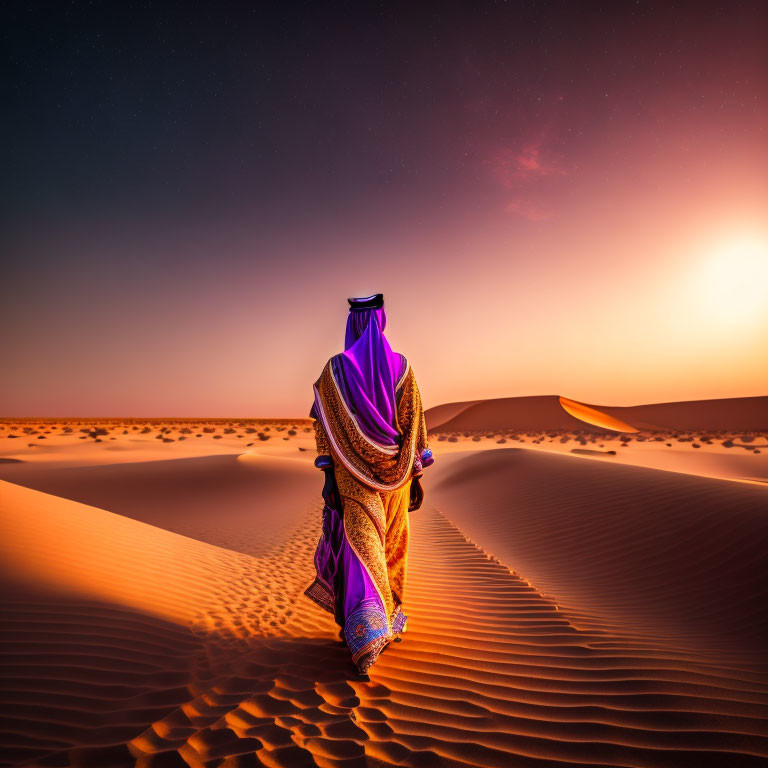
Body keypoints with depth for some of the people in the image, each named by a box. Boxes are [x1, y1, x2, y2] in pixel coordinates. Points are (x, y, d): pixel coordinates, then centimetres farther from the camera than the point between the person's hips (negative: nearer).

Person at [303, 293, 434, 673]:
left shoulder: (334, 368, -7)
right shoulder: (401, 367, -5)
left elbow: (325, 428, -9)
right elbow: (414, 426, -5)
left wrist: (328, 478, -4)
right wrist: (416, 477, 2)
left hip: (353, 474, -2)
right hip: (394, 474, 2)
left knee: (361, 554, 1)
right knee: (391, 549, 20)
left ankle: (366, 636, -9)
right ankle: (389, 620, 37)